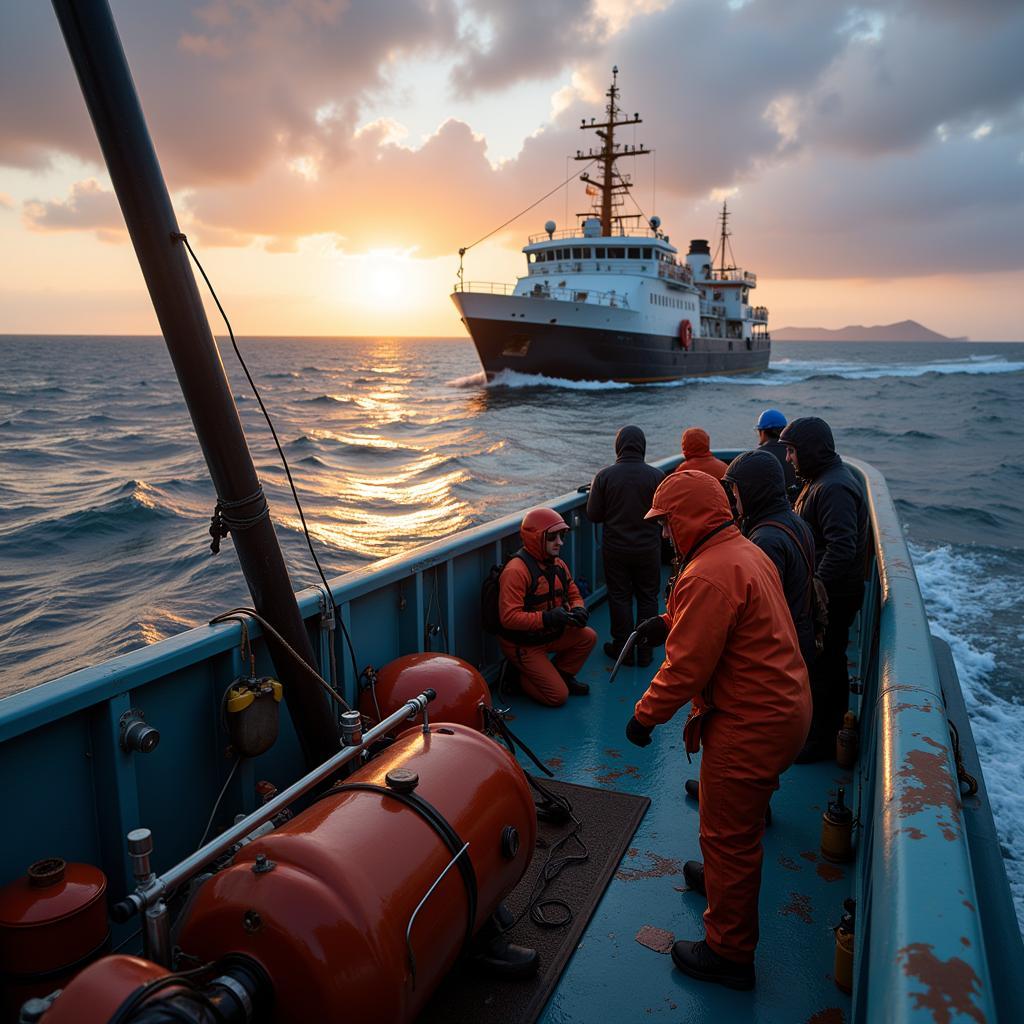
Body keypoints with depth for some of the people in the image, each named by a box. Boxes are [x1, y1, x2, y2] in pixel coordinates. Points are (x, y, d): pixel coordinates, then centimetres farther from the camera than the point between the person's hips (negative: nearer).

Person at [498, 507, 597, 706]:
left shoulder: (558, 565, 3)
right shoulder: (516, 571, -25)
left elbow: (574, 595, 13)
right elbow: (509, 617, -30)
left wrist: (578, 610, -12)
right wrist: (547, 618, -36)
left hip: (551, 635, 8)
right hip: (522, 644, -8)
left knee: (588, 637, -10)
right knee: (558, 696, -12)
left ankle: (562, 675, 13)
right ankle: (517, 677, 12)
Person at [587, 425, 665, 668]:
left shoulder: (605, 476, -12)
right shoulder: (656, 475, -12)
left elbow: (593, 515, -7)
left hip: (616, 549, 0)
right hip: (648, 549, 0)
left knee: (619, 598, 12)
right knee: (647, 598, 13)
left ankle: (622, 649, 20)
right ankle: (644, 651, 21)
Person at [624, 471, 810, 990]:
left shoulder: (707, 576, -26)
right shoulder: (746, 551, 7)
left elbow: (686, 667, -25)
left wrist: (645, 715, -12)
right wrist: (671, 622, 14)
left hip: (750, 727, -10)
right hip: (785, 708, 10)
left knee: (728, 835, 5)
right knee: (739, 821, 31)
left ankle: (728, 955, 20)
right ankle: (722, 876, 54)